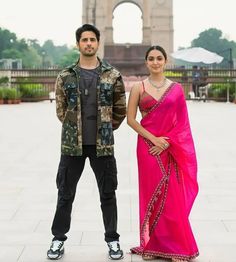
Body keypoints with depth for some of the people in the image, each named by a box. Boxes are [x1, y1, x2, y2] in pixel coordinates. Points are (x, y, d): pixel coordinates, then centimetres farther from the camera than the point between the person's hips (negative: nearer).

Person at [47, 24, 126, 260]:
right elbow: (60, 110, 9)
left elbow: (120, 110, 8)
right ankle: (58, 238, 23)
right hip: (72, 144, 0)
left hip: (103, 144, 0)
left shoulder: (112, 76, 1)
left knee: (107, 194, 8)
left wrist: (104, 130, 9)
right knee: (65, 193, 8)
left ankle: (112, 240, 22)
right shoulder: (66, 76, 2)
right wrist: (75, 128, 8)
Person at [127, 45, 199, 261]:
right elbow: (131, 119, -2)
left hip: (172, 149, 1)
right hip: (148, 147, -1)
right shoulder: (139, 88, 2)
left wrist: (167, 142, -10)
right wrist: (154, 139, -11)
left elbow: (182, 122, 4)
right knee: (152, 194, 4)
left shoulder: (176, 88, 6)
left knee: (174, 197, 1)